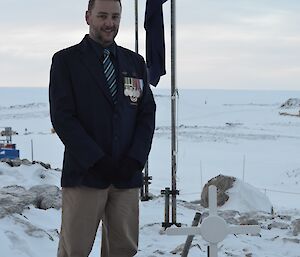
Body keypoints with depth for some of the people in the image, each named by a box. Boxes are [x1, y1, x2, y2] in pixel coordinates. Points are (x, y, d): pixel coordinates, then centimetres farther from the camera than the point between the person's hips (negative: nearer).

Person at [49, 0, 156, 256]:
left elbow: (147, 113, 11)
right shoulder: (66, 60, 2)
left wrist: (135, 159, -4)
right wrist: (97, 160, -12)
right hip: (84, 174, -3)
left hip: (127, 175, 4)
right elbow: (62, 117, -5)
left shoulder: (135, 62, 14)